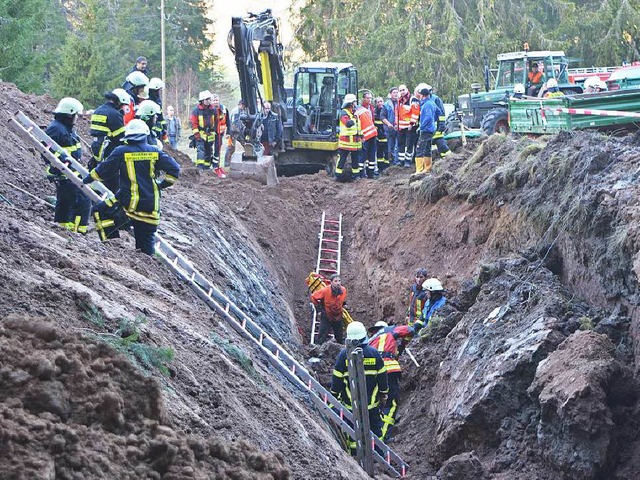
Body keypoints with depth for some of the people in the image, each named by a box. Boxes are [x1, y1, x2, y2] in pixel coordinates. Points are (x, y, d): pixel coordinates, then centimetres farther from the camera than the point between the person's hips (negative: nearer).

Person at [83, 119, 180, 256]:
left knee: (99, 212, 11)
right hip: (151, 208, 4)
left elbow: (102, 170, 5)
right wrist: (163, 185, 15)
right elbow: (174, 169, 2)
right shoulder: (155, 152, 4)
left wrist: (87, 179, 22)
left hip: (129, 204, -4)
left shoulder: (121, 152, -4)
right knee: (147, 245, 12)